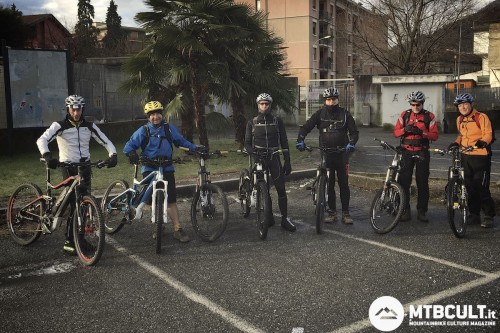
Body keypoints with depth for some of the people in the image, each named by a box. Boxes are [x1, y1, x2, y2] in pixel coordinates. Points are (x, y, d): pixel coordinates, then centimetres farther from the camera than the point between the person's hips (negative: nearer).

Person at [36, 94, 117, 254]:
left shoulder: (89, 126, 5)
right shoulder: (60, 126, -7)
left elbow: (106, 142, 5)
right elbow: (42, 140, -21)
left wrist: (113, 155, -14)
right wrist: (47, 156, -39)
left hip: (85, 167, 4)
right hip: (68, 167, -4)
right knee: (75, 203, -11)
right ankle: (69, 242, -3)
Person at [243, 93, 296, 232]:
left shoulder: (277, 121, 6)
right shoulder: (252, 122, 6)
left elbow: (284, 142, 6)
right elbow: (247, 143, 5)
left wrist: (287, 161, 1)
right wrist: (252, 151, -17)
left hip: (274, 157, 0)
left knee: (281, 188, -7)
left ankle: (285, 218, 0)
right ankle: (268, 217, 12)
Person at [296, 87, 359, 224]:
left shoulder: (345, 114, 2)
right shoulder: (320, 114, 3)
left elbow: (354, 131, 0)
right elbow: (306, 127, -2)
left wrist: (351, 143, -20)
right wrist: (300, 140, -19)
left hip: (342, 154, -1)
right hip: (325, 154, 1)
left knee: (344, 184, 2)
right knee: (329, 185, 5)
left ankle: (346, 213, 10)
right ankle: (332, 212, 15)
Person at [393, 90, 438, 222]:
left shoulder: (429, 116, 2)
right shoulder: (404, 115, 6)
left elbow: (435, 135, -4)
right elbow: (395, 132, 3)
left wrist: (422, 132, -22)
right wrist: (405, 129, -18)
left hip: (422, 152, -1)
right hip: (407, 151, 1)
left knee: (422, 182, 2)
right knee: (404, 181, -3)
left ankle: (422, 211, 11)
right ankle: (405, 210, 4)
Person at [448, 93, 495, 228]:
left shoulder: (481, 117, -8)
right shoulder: (460, 120, 14)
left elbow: (488, 134, -15)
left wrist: (483, 142, -35)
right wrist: (456, 143, 7)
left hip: (480, 157, -7)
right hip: (466, 157, 7)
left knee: (482, 188, -6)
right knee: (470, 187, 11)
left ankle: (489, 216, 5)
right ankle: (474, 214, 21)